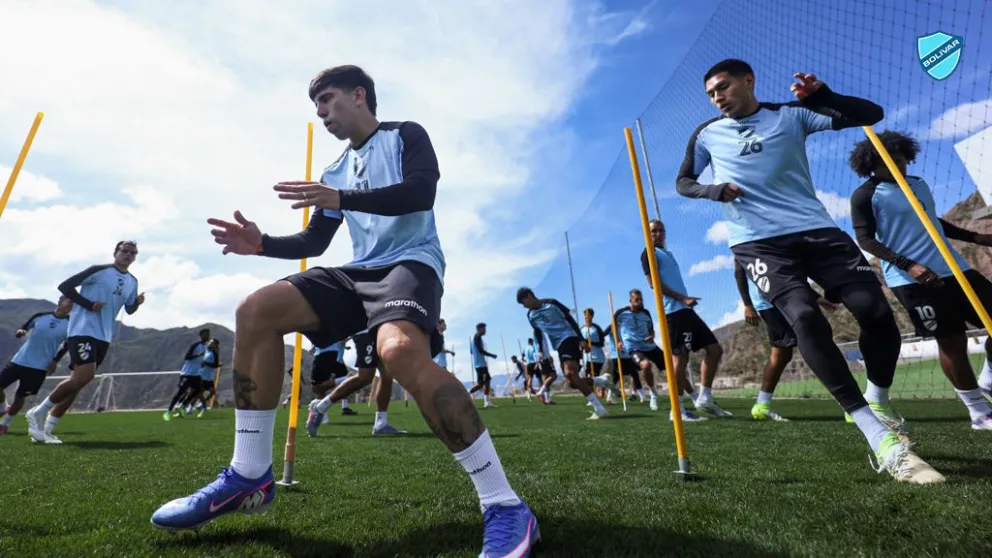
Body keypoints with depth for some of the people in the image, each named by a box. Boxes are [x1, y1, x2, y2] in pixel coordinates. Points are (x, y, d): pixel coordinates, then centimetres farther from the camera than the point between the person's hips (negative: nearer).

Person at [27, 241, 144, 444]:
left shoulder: (132, 282, 13)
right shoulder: (99, 270, -7)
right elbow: (65, 286, -8)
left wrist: (137, 303, -4)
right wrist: (89, 304, -17)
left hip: (103, 336, 7)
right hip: (83, 330, -7)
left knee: (78, 380, 8)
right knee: (84, 376, -19)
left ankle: (46, 430, 18)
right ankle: (37, 413, 3)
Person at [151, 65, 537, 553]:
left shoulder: (405, 135, 9)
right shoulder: (335, 172, 26)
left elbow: (421, 192, -12)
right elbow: (314, 242, 24)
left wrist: (341, 198, -19)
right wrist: (262, 243, 5)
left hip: (410, 263, -7)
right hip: (359, 272, 7)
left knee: (399, 349, -38)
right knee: (256, 311, -11)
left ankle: (505, 508, -29)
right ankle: (249, 476, 0)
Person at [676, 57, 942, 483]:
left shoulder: (791, 114, 10)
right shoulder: (707, 134, 12)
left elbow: (870, 114, 8)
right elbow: (683, 182, 16)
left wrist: (821, 94, -9)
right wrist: (713, 189, -5)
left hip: (816, 231, 2)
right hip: (758, 242, -1)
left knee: (877, 311, -10)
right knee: (805, 318, -24)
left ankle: (879, 401, 21)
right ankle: (883, 440, -17)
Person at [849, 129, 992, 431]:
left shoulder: (920, 185, 16)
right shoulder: (866, 196, -7)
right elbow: (865, 239, -15)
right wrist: (908, 265, -24)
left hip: (953, 268, 8)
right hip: (911, 280, -8)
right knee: (952, 342, -3)